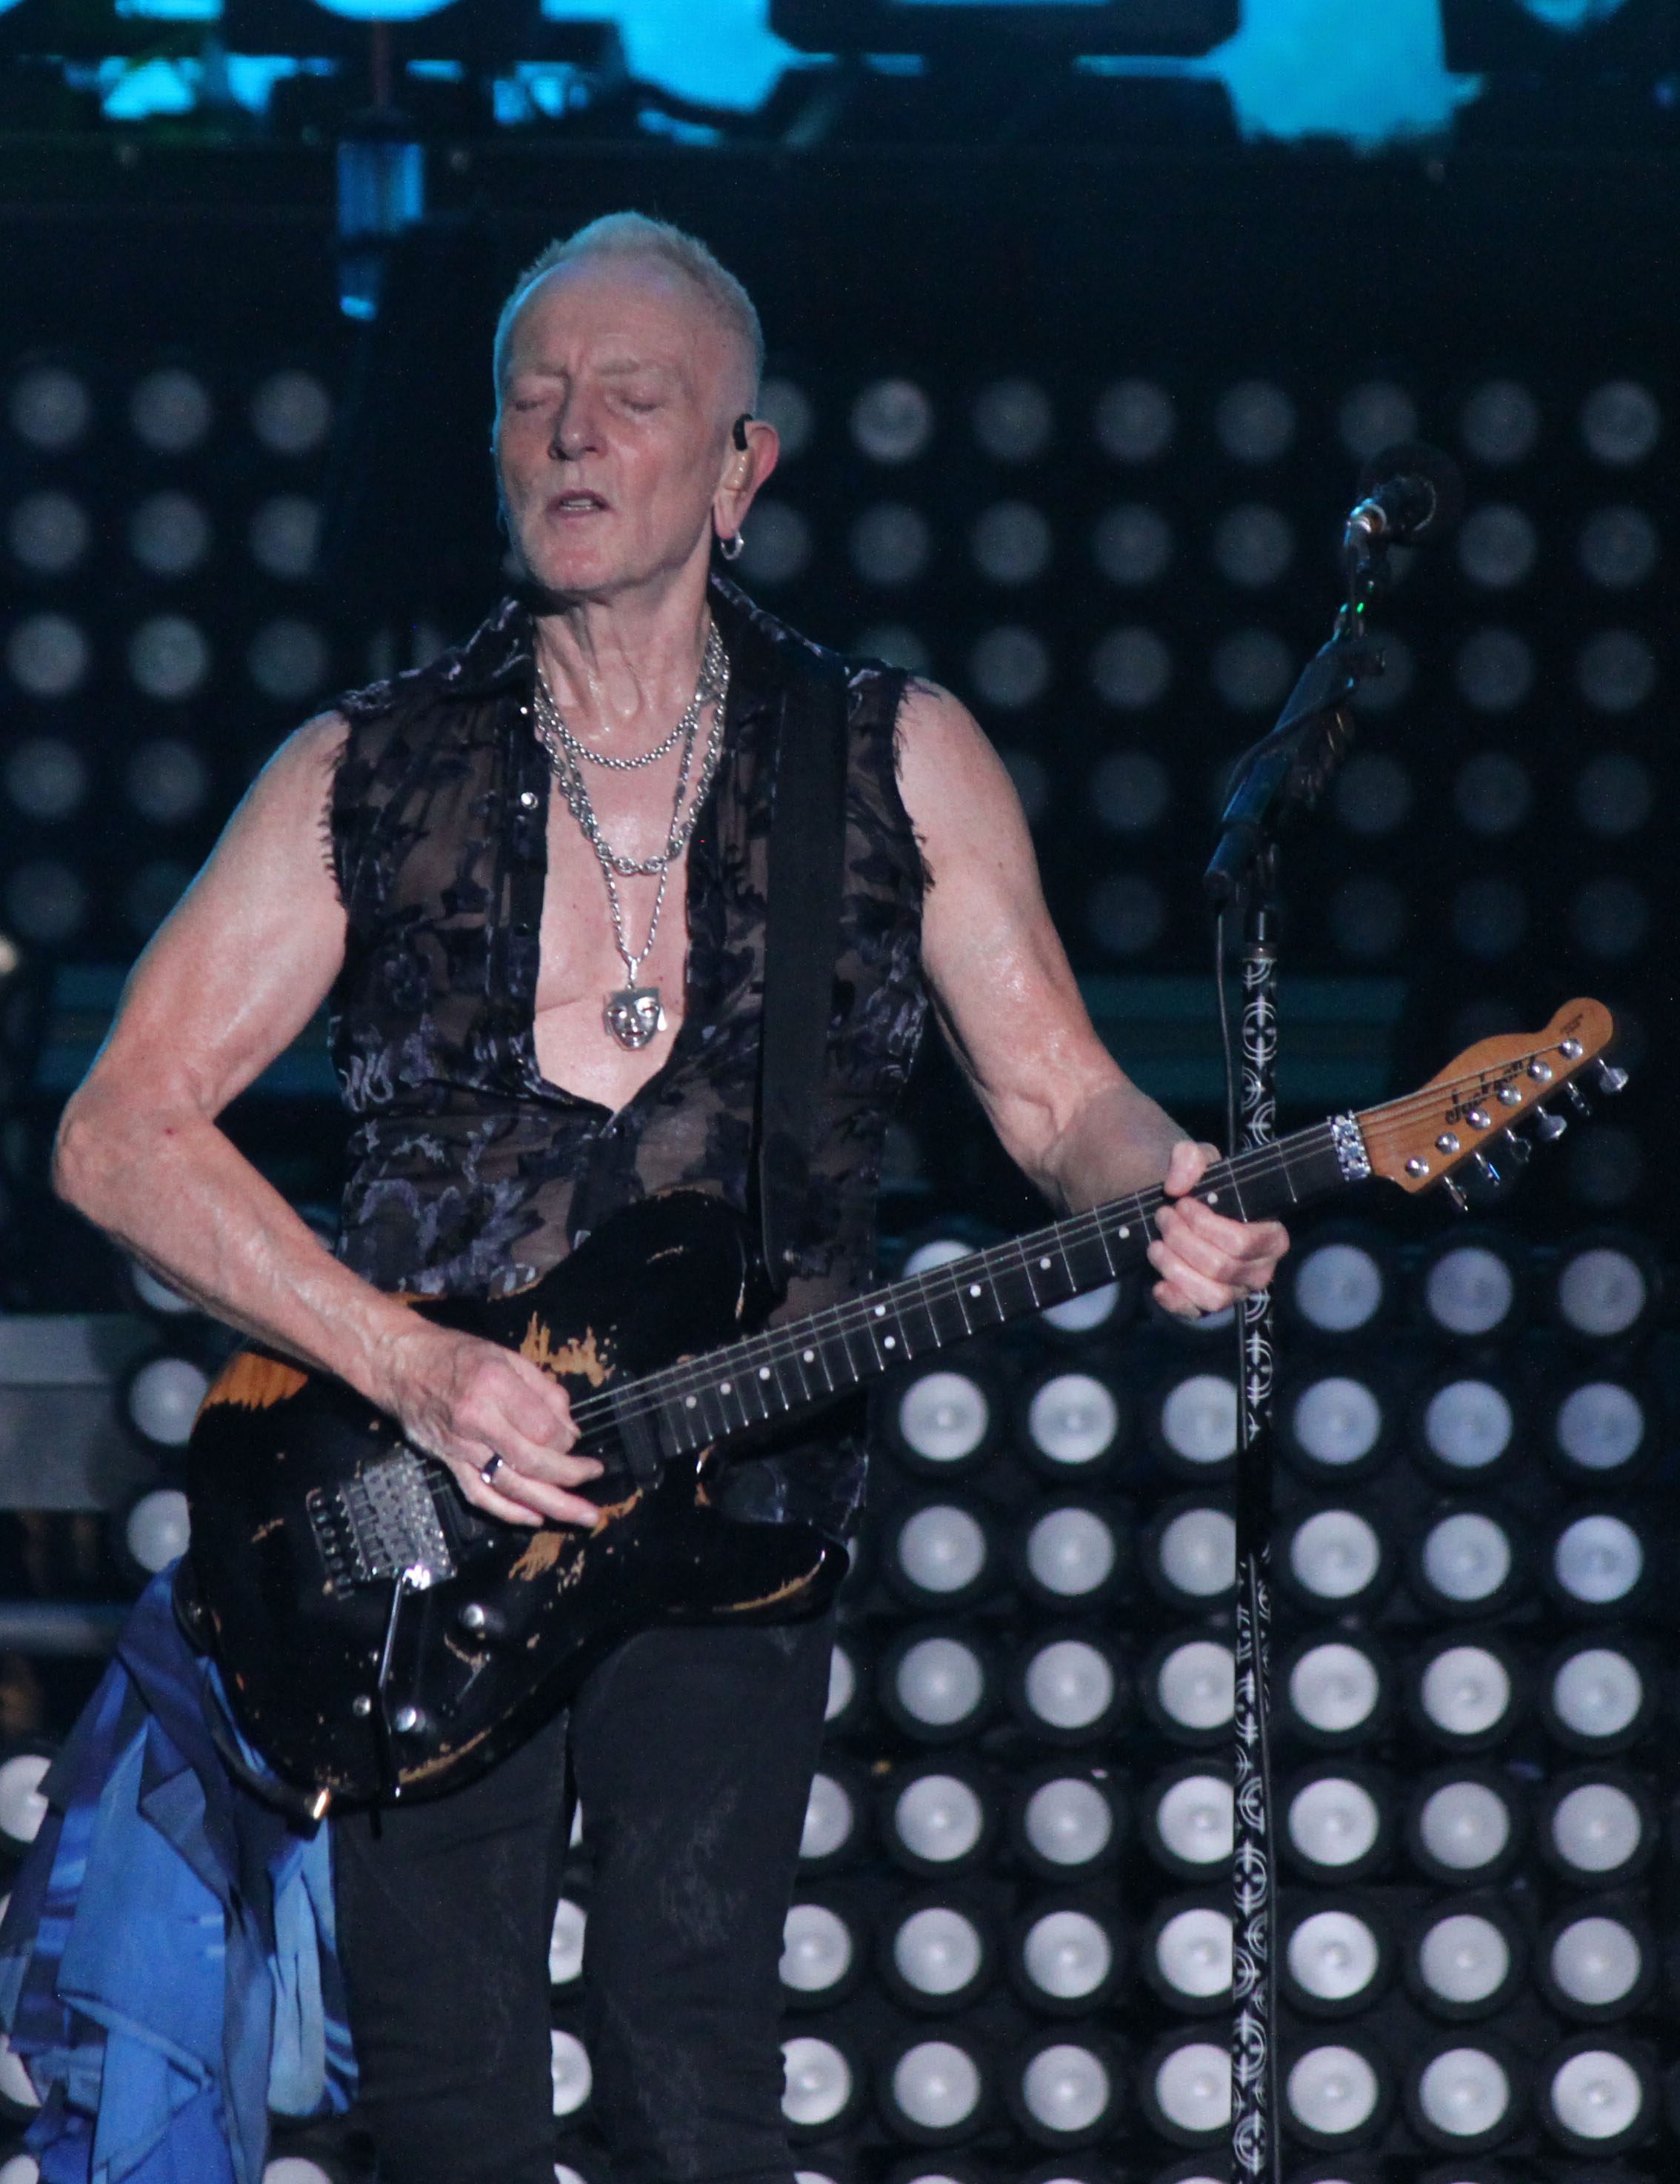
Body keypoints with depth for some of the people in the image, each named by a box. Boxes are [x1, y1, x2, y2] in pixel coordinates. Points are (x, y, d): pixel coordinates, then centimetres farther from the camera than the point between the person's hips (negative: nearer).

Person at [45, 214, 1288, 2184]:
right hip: (414, 1505, 1)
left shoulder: (896, 764, 8)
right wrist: (411, 1372, -10)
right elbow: (122, 1133, 2)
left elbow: (1053, 1095, 13)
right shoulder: (364, 775, 6)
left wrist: (1171, 1200, -13)